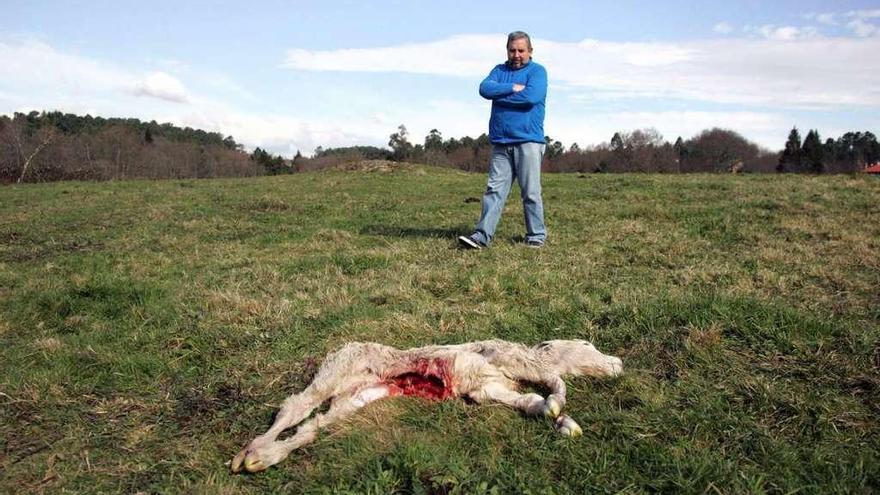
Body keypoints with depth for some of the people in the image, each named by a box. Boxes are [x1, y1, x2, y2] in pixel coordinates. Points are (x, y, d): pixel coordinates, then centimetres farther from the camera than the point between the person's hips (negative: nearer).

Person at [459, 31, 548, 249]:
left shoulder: (537, 71, 4)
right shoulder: (499, 70, 17)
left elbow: (532, 96, -15)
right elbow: (484, 88, -2)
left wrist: (500, 95, -5)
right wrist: (513, 88, -10)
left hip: (528, 141, -4)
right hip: (501, 143, 4)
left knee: (531, 192, -1)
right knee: (494, 190, -1)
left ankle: (537, 235, 10)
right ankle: (482, 235, -3)